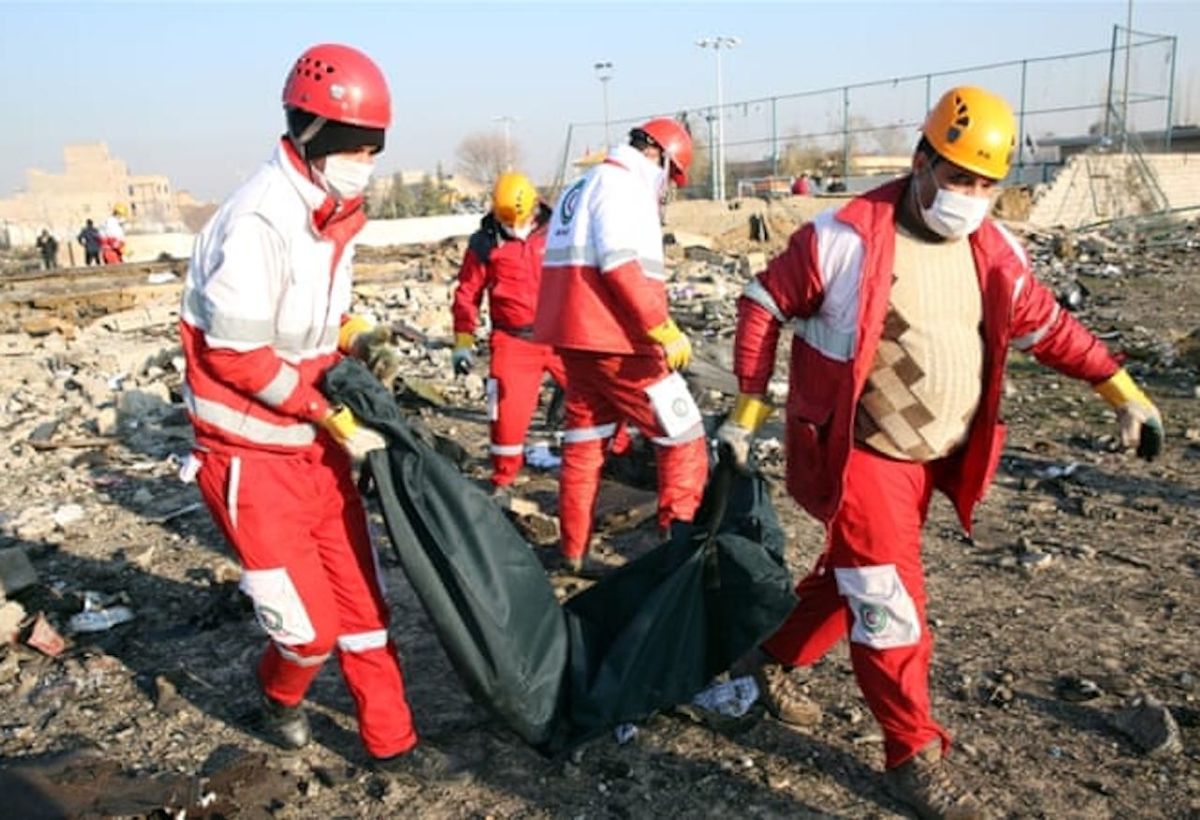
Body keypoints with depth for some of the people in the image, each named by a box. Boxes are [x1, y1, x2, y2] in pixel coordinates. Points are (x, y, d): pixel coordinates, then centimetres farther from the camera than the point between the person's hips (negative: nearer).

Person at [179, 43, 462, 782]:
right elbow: (236, 356, -21)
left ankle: (392, 741, 27)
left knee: (361, 597, 12)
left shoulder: (333, 212, 4)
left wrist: (357, 337, -3)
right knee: (311, 624, 2)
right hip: (252, 451, -8)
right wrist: (331, 415, -18)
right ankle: (281, 693, 37)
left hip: (316, 441, 8)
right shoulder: (259, 222, -23)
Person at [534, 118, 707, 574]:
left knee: (583, 445, 17)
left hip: (576, 339, 10)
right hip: (617, 343, -10)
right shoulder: (624, 184, -8)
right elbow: (621, 264, -21)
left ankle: (573, 552, 22)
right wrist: (665, 330, -22)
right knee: (683, 439, -1)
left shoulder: (581, 188, 22)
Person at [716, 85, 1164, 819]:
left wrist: (1122, 389, 9)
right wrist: (749, 406, -9)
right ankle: (915, 753, 16)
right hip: (858, 454, -6)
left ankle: (777, 659, 42)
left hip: (933, 457, 6)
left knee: (856, 578, 19)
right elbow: (765, 305, -8)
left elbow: (1048, 327, 14)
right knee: (888, 598, -2)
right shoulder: (846, 237, -16)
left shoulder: (995, 250, 2)